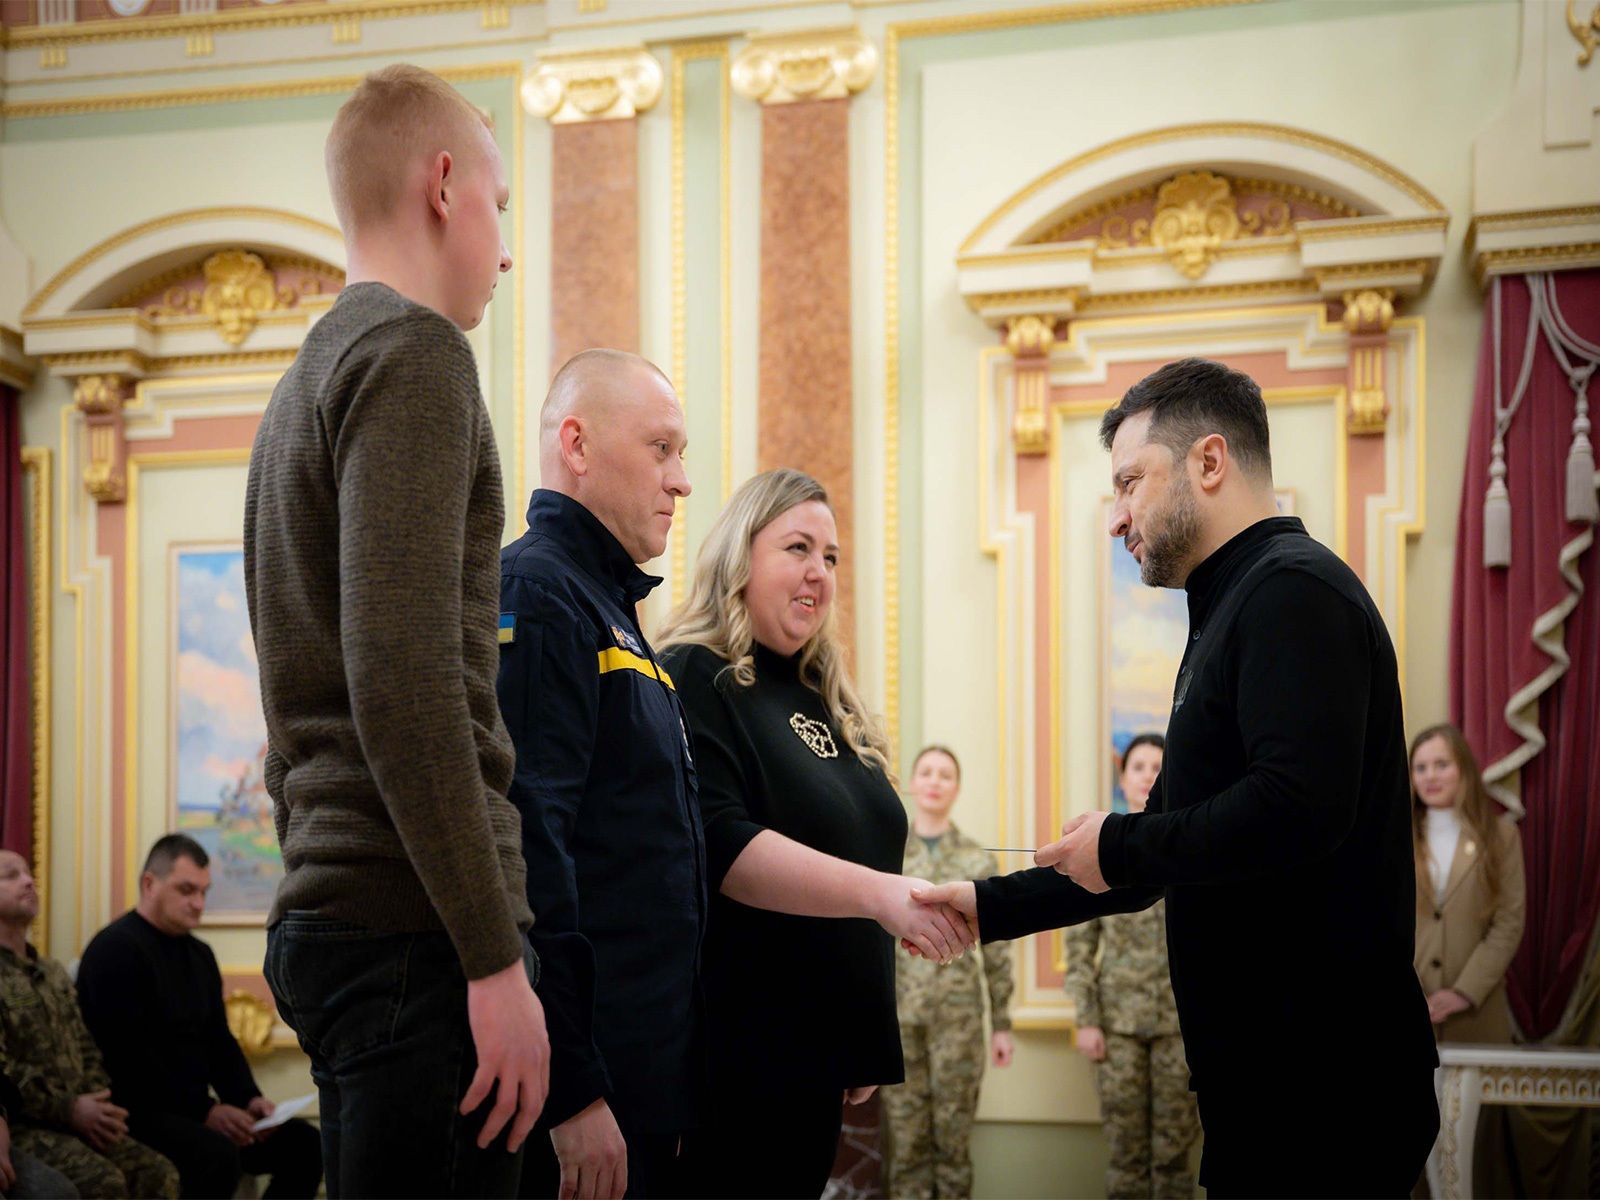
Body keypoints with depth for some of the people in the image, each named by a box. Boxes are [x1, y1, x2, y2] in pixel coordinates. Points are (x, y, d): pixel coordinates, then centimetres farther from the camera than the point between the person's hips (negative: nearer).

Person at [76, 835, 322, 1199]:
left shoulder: (199, 955, 17)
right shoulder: (115, 949, -11)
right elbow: (128, 1058, -19)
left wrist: (249, 1100, -1)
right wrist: (204, 1111, -20)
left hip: (193, 1112, 9)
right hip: (137, 1114, -9)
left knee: (303, 1143, -4)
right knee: (217, 1156, -34)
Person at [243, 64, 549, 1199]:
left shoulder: (305, 382, 22)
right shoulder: (415, 353, -8)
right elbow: (406, 680, -19)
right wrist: (496, 957, -18)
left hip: (321, 920, 10)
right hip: (414, 924, -9)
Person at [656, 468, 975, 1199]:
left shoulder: (828, 706, 18)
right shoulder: (694, 681, -8)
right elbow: (720, 845, -21)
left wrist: (866, 1046, 23)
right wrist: (877, 892, -29)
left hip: (817, 1054, 8)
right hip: (738, 1056, -8)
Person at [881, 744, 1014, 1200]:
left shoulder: (978, 861, 5)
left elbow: (996, 950, 5)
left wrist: (1001, 1024, 2)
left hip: (958, 1012, 0)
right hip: (897, 1013, 0)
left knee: (954, 1134, 2)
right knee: (905, 1137, 1)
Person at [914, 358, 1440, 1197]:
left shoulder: (1294, 590, -12)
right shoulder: (1230, 610, 19)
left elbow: (1301, 807, -28)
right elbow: (1162, 868, 24)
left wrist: (1119, 846, -13)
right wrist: (989, 906, 19)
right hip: (1262, 1080, 9)